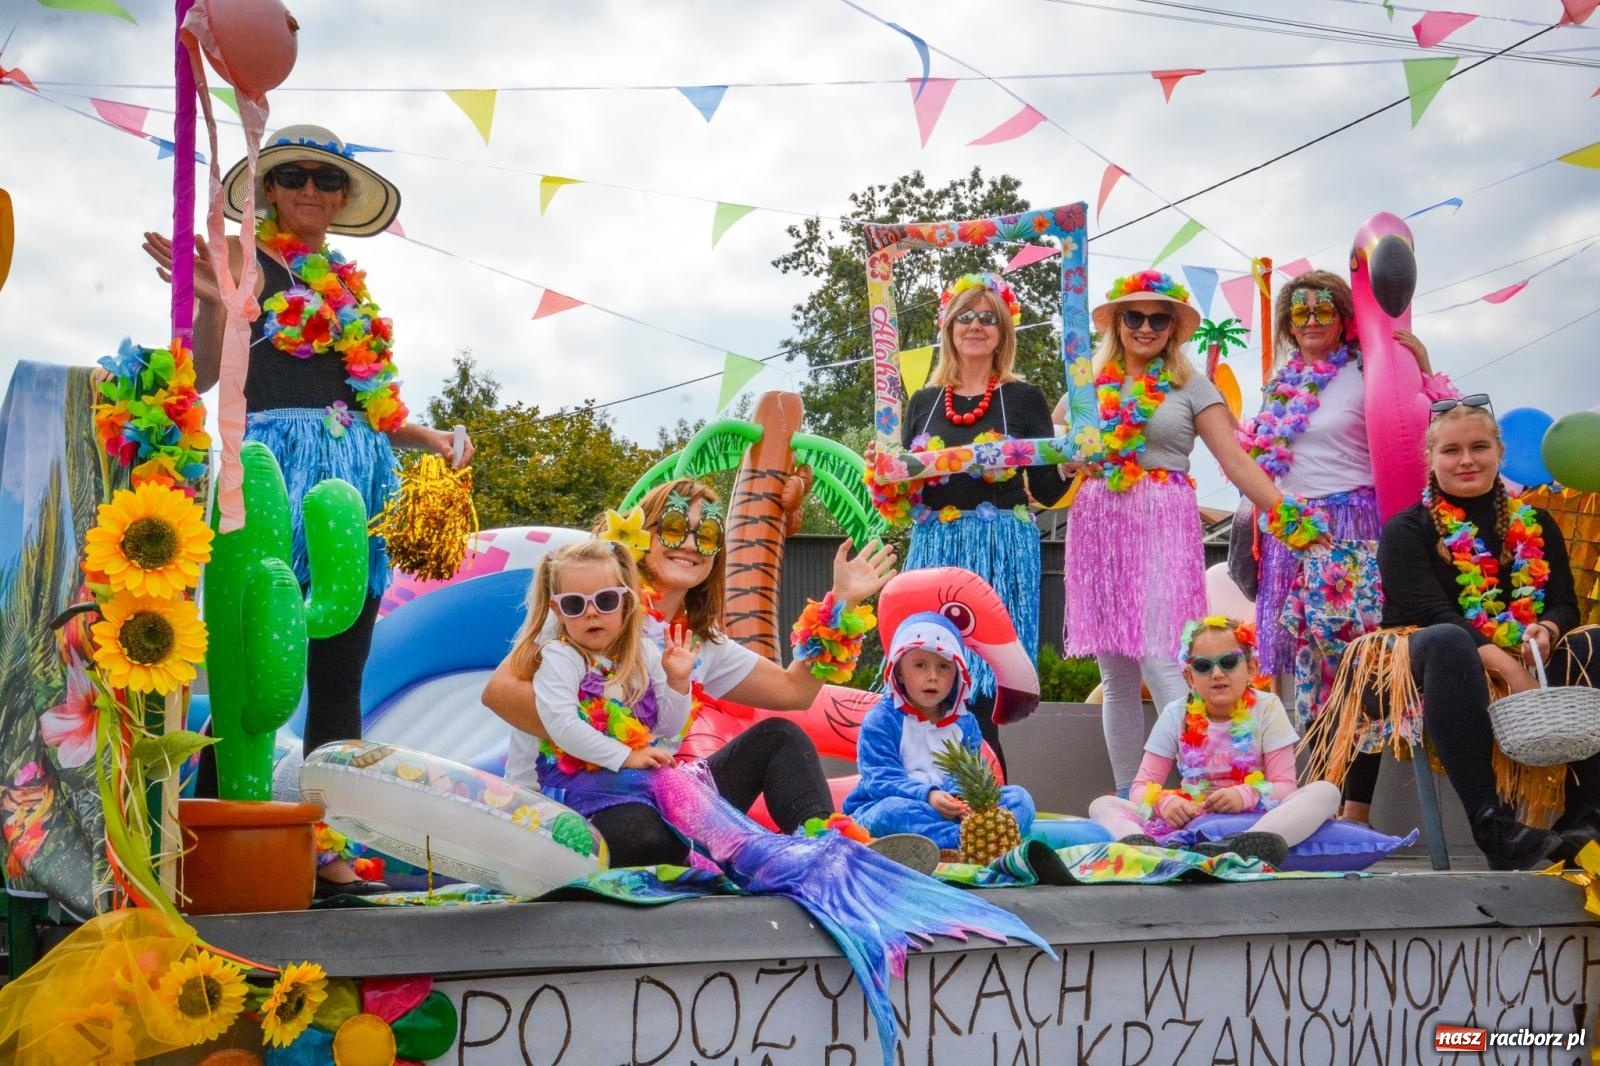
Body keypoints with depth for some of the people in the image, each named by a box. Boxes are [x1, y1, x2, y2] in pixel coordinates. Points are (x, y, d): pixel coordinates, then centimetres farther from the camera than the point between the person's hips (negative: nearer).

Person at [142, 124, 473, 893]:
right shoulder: (249, 264, 4)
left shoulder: (349, 285, 22)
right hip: (279, 467, -6)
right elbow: (202, 375, -8)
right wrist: (214, 303, -25)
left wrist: (433, 437, 9)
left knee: (339, 678, 5)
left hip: (357, 476, 6)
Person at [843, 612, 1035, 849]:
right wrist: (927, 795, -31)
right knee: (892, 811, -39)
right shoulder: (881, 720, -2)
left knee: (1019, 797, -12)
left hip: (954, 812, 5)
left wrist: (964, 798, -23)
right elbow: (881, 779, -13)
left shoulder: (965, 723, 13)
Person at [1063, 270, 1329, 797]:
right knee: (1116, 675, 5)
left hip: (1163, 527, -3)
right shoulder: (1091, 385, 13)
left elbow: (1237, 461, -2)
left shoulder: (1190, 386, 6)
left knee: (1160, 661, -15)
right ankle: (1126, 799, 12)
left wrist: (1283, 511, -12)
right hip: (1097, 526, 3)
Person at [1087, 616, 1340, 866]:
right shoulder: (1176, 715, 4)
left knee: (1325, 792, -26)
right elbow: (1142, 786, 2)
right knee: (1103, 804, -15)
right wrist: (1164, 802, -22)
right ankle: (1140, 844, -52)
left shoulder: (1267, 708, -1)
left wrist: (1246, 795, -26)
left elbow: (1284, 785, -5)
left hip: (1253, 822, -1)